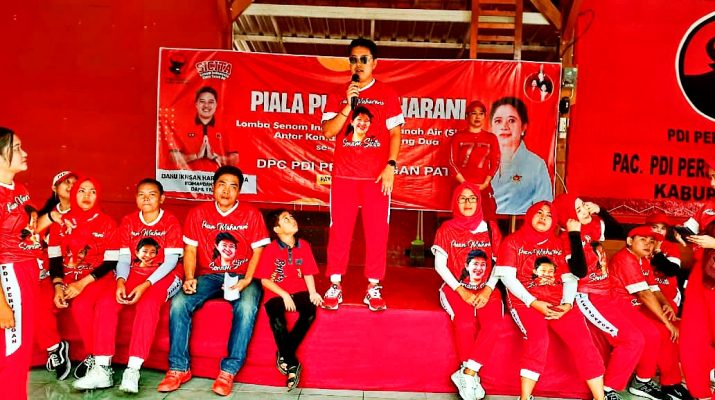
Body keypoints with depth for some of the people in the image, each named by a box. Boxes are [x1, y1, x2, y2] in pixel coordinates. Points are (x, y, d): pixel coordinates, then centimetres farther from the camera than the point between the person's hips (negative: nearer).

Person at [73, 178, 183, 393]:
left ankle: (133, 370, -35)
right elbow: (124, 258, 5)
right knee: (106, 300, -22)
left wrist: (146, 285, -22)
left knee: (148, 303, -35)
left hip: (162, 277, -4)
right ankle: (102, 369, -20)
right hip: (134, 275, 5)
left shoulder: (170, 222, -4)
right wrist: (120, 281, -16)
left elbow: (171, 260, -10)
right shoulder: (128, 222, 10)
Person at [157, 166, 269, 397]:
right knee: (179, 303, -23)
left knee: (246, 308, -33)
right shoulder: (198, 214, 8)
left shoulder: (251, 215, 1)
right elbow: (190, 249, 7)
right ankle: (179, 368, -11)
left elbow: (258, 251, -1)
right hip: (208, 275, 3)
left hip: (241, 276, -2)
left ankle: (229, 371, -25)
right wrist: (189, 278, -10)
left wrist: (247, 280, -16)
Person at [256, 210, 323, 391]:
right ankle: (292, 365, -15)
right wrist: (284, 294, -15)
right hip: (276, 294, -3)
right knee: (277, 319, -33)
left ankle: (284, 355, -11)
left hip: (298, 291, 3)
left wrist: (312, 292, -9)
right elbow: (264, 280, -4)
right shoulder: (271, 250, -3)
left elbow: (308, 274, 9)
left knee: (310, 310, -29)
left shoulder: (303, 246, 8)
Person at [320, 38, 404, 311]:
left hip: (377, 175, -1)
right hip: (344, 175, 1)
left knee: (377, 232, 1)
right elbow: (327, 132, -1)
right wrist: (349, 105, -12)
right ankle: (335, 285, 14)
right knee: (339, 230, 3)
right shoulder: (338, 96, 9)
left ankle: (374, 287, 11)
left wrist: (391, 166, -9)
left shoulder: (387, 94, 6)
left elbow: (395, 132, 2)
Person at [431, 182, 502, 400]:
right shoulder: (447, 229, 4)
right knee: (465, 323, -31)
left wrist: (488, 290, -11)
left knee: (492, 324, -27)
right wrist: (461, 291, -12)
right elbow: (440, 265, -2)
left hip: (486, 289, 2)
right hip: (456, 288, -2)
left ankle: (466, 374, -18)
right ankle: (472, 375, -13)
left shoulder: (490, 230, 9)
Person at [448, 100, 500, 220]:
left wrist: (485, 184, -7)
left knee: (487, 221, -4)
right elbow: (453, 162, 0)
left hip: (484, 188, 1)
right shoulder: (458, 137, 6)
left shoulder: (491, 138, 9)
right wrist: (464, 183, -9)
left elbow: (495, 163, 5)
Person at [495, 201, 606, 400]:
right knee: (539, 339, -30)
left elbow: (569, 278, 11)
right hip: (526, 301, -4)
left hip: (558, 301, 4)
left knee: (582, 340, -16)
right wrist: (534, 303, -14)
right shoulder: (513, 241, 6)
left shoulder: (558, 244, 18)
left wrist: (567, 304, -8)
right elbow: (507, 277, -4)